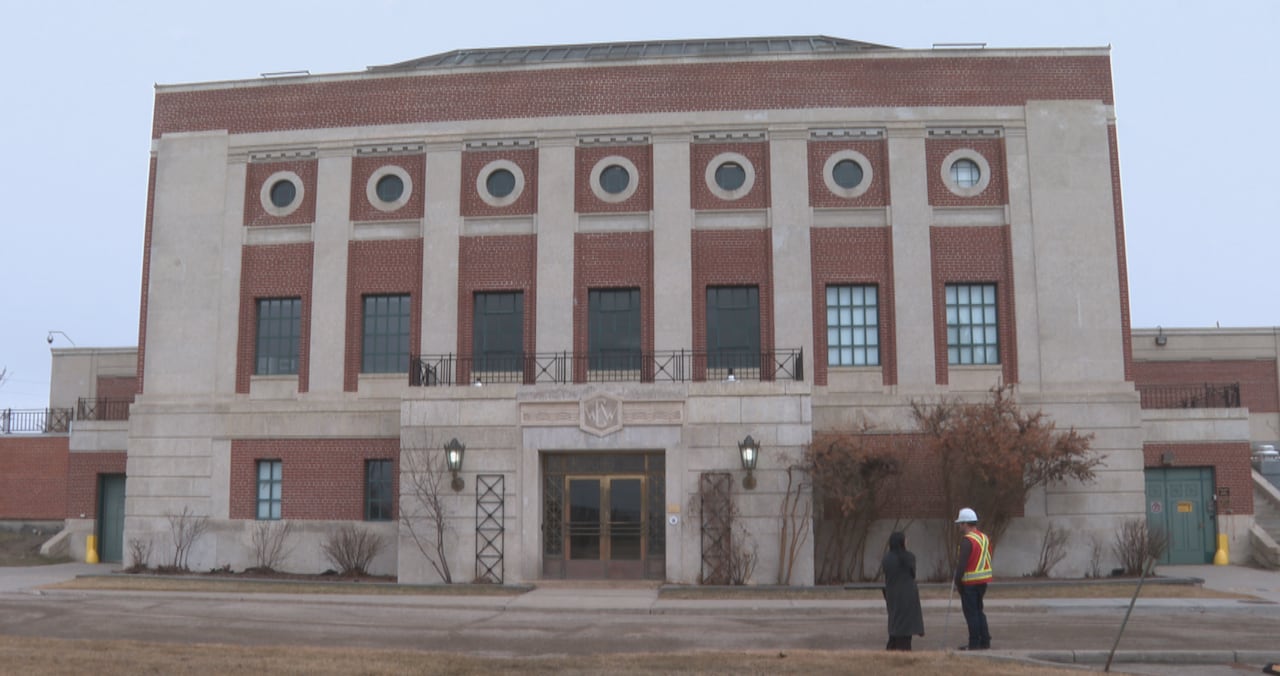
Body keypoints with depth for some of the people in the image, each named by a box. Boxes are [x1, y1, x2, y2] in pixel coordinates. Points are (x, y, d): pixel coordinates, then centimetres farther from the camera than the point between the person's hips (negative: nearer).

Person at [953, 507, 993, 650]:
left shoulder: (967, 540, -17)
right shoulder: (984, 538, 11)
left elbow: (962, 563, -20)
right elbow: (988, 559, 16)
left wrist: (957, 581, -12)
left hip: (970, 582, -9)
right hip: (983, 580, 9)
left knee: (971, 613, -1)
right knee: (979, 610, 18)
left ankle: (974, 643, 1)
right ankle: (985, 641, 18)